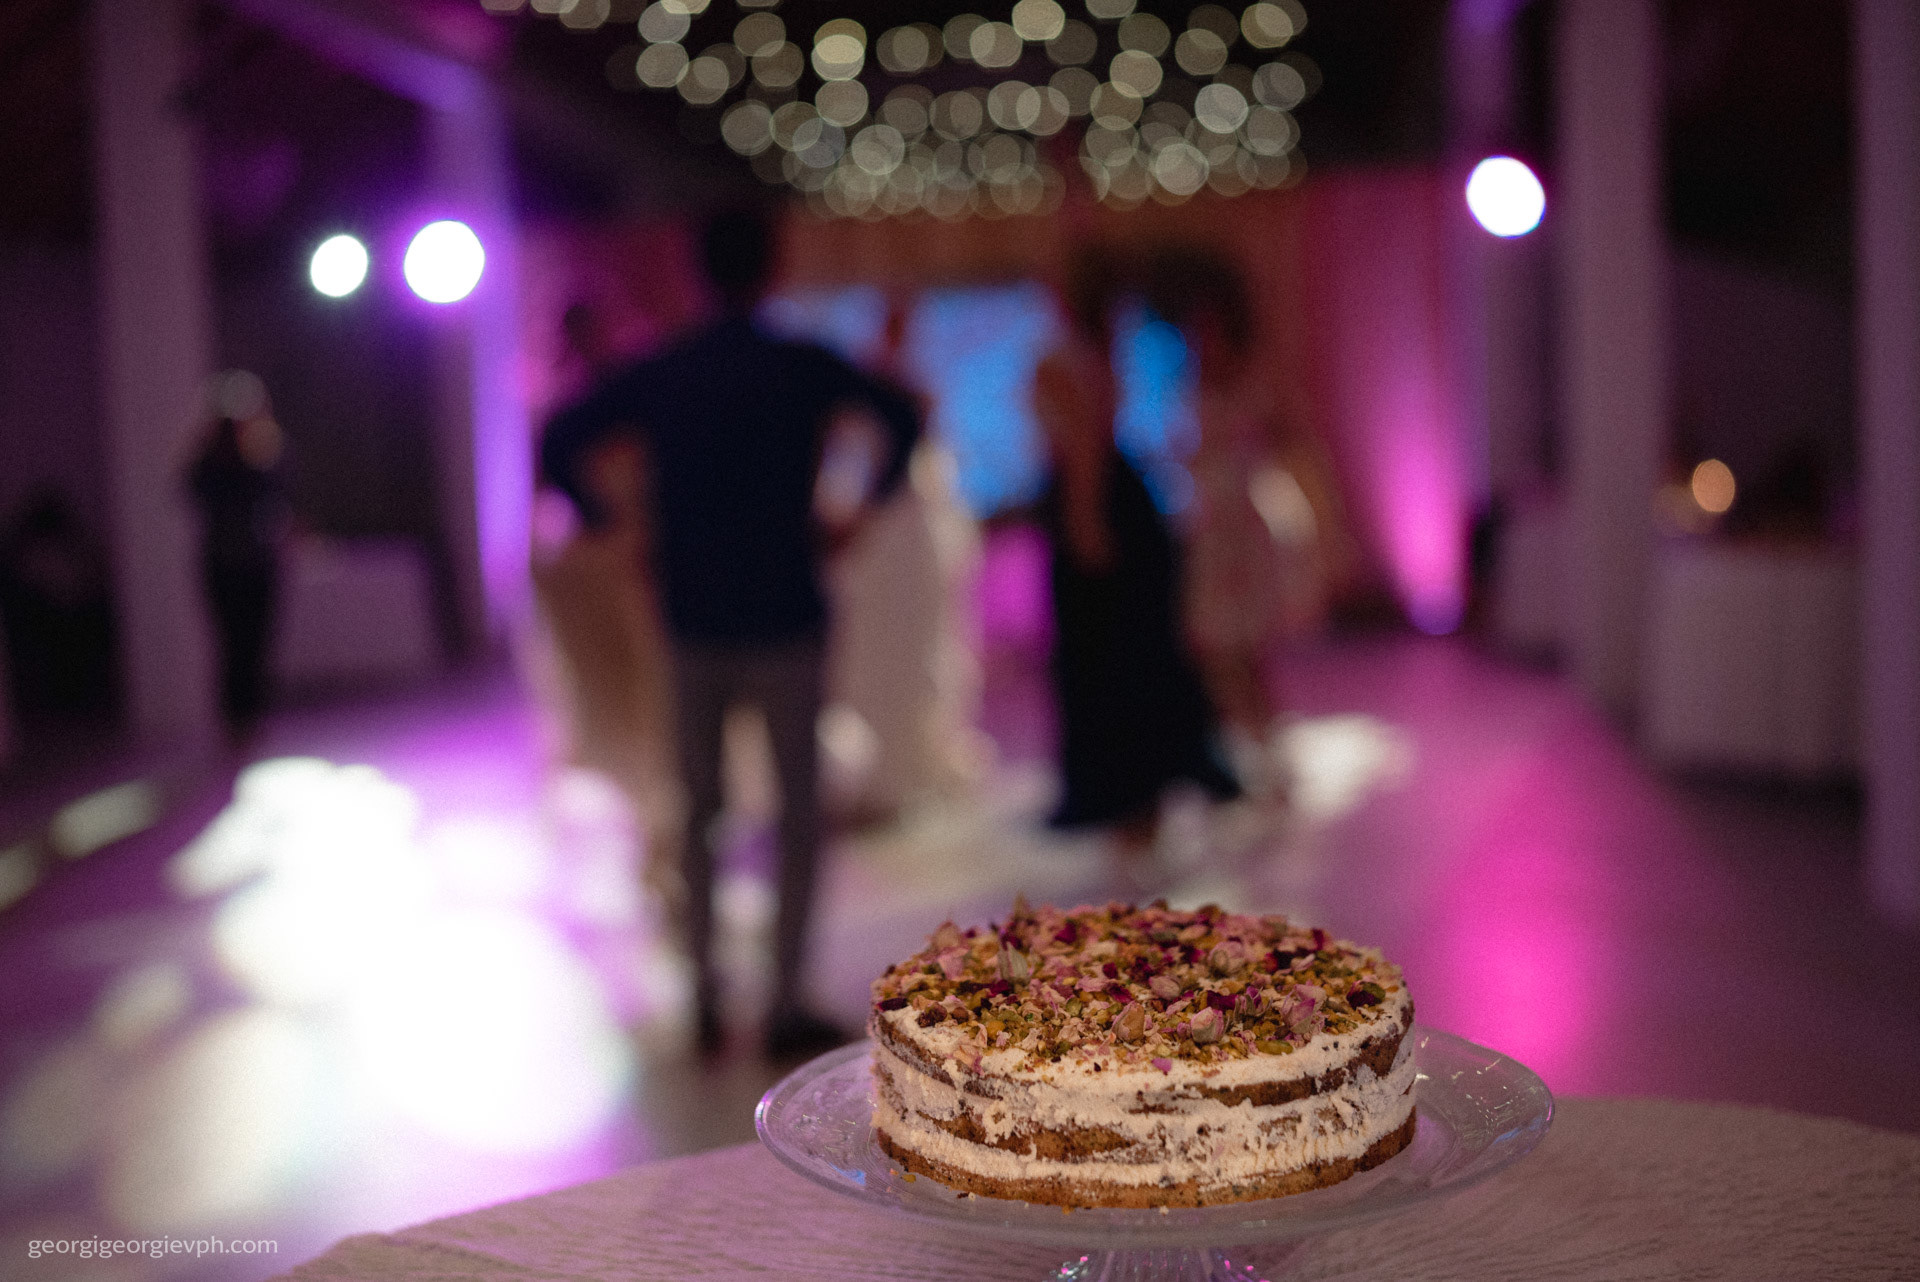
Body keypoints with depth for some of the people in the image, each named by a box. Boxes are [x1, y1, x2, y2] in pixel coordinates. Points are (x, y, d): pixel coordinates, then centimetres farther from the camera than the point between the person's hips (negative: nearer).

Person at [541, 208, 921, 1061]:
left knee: (700, 809, 13)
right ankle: (787, 1006, 5)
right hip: (784, 616, -3)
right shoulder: (802, 367, -5)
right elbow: (903, 421, -13)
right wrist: (856, 517, -4)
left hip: (693, 617, 3)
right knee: (798, 813, 5)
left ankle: (705, 998, 17)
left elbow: (559, 443, 3)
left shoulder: (656, 375, 4)